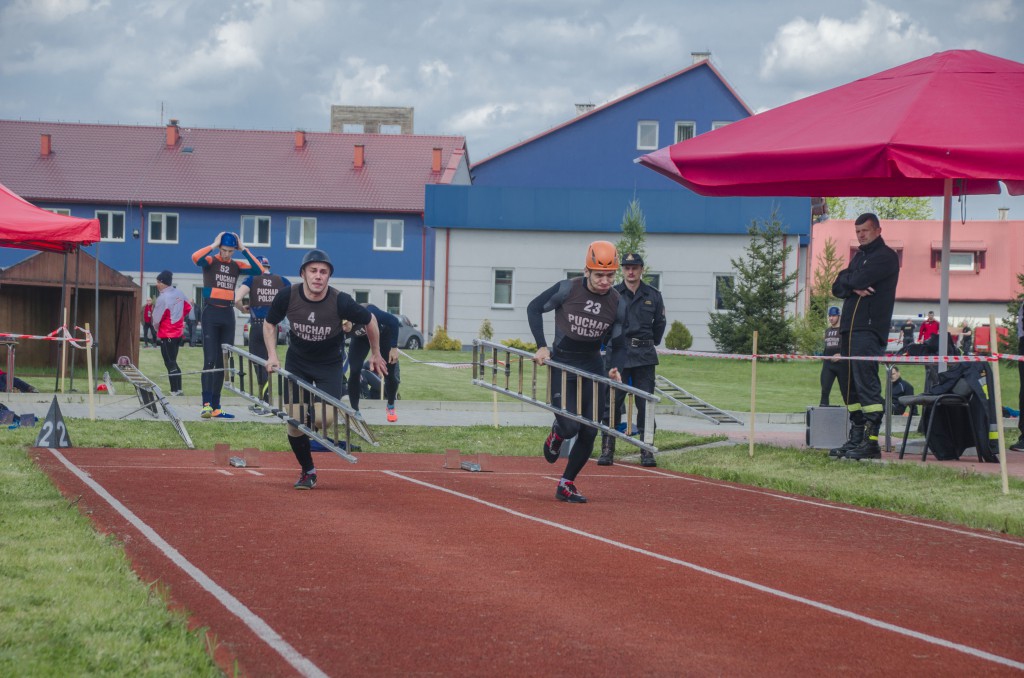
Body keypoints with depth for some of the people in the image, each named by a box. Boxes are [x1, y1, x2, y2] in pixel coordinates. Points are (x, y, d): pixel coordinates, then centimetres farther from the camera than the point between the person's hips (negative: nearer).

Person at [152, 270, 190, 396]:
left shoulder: (162, 298, -19)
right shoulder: (179, 294, 3)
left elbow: (156, 318, -12)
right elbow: (188, 308, 16)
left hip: (166, 335, -8)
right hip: (178, 332, 8)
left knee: (170, 364, -4)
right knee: (173, 362, 15)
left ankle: (175, 391, -6)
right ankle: (178, 390, 15)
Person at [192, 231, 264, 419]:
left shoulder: (237, 265, 9)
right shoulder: (210, 261, -2)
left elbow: (259, 269, -4)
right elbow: (196, 257, -25)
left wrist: (243, 249, -4)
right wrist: (214, 245, -15)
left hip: (228, 314, 5)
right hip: (211, 313, -5)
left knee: (223, 362, 6)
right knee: (210, 360, -15)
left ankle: (215, 407, 10)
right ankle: (206, 404, -22)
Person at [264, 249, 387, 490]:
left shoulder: (340, 302, -26)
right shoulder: (287, 296, -20)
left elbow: (370, 321, -7)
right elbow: (269, 324, 1)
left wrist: (376, 355, 5)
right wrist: (272, 356, -11)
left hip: (330, 364, -2)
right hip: (297, 361, 2)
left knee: (325, 419, -19)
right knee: (295, 421, -7)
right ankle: (307, 471, 15)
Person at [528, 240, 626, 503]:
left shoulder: (617, 304, -5)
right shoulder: (567, 290, -14)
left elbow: (618, 345, 4)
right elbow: (534, 308, -1)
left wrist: (615, 369, -17)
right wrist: (541, 347, -9)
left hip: (593, 368, 3)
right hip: (561, 364, -3)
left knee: (589, 432, 0)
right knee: (570, 426, -15)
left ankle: (566, 485, 16)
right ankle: (556, 433, 24)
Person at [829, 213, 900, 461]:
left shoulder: (886, 256, -3)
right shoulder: (859, 256, 24)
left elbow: (859, 280, -16)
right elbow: (837, 288, 14)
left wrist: (847, 280, 6)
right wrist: (854, 288, -6)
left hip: (869, 328, -9)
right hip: (849, 328, 9)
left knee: (866, 380, -15)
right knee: (848, 382, 8)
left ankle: (871, 441, -19)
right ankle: (856, 438, 13)